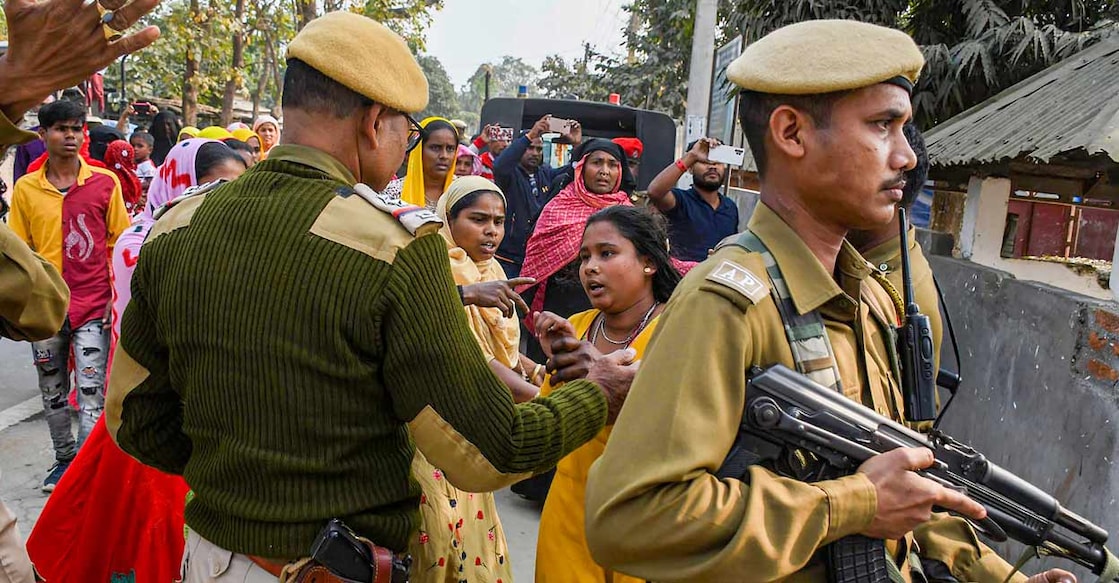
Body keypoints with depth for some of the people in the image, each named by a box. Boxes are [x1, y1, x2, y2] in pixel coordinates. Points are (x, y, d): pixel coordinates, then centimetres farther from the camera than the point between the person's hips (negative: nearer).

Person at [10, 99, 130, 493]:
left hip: (93, 304, -3)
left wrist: (117, 298, -3)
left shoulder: (105, 183, -2)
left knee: (91, 392, -5)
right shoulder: (25, 189, 3)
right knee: (52, 391, 14)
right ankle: (64, 458, 30)